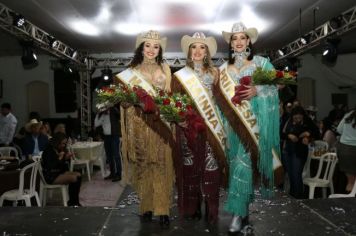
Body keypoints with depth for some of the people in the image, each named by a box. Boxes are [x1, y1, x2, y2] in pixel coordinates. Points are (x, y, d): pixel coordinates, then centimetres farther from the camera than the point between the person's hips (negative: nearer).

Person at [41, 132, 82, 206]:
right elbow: (50, 167, -24)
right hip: (50, 176, -8)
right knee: (73, 178, -22)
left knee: (78, 175, -7)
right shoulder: (48, 151, -16)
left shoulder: (61, 150, 5)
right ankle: (71, 202, -4)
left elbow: (64, 167, 10)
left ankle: (75, 201, -2)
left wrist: (67, 158, -8)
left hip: (59, 172, 8)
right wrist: (60, 158, -27)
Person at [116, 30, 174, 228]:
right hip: (139, 122, 0)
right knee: (143, 164, 3)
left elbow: (169, 93, 8)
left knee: (161, 164, -2)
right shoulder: (132, 69, 8)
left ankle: (163, 209, 2)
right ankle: (146, 206, 14)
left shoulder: (165, 68, 11)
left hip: (160, 121, 0)